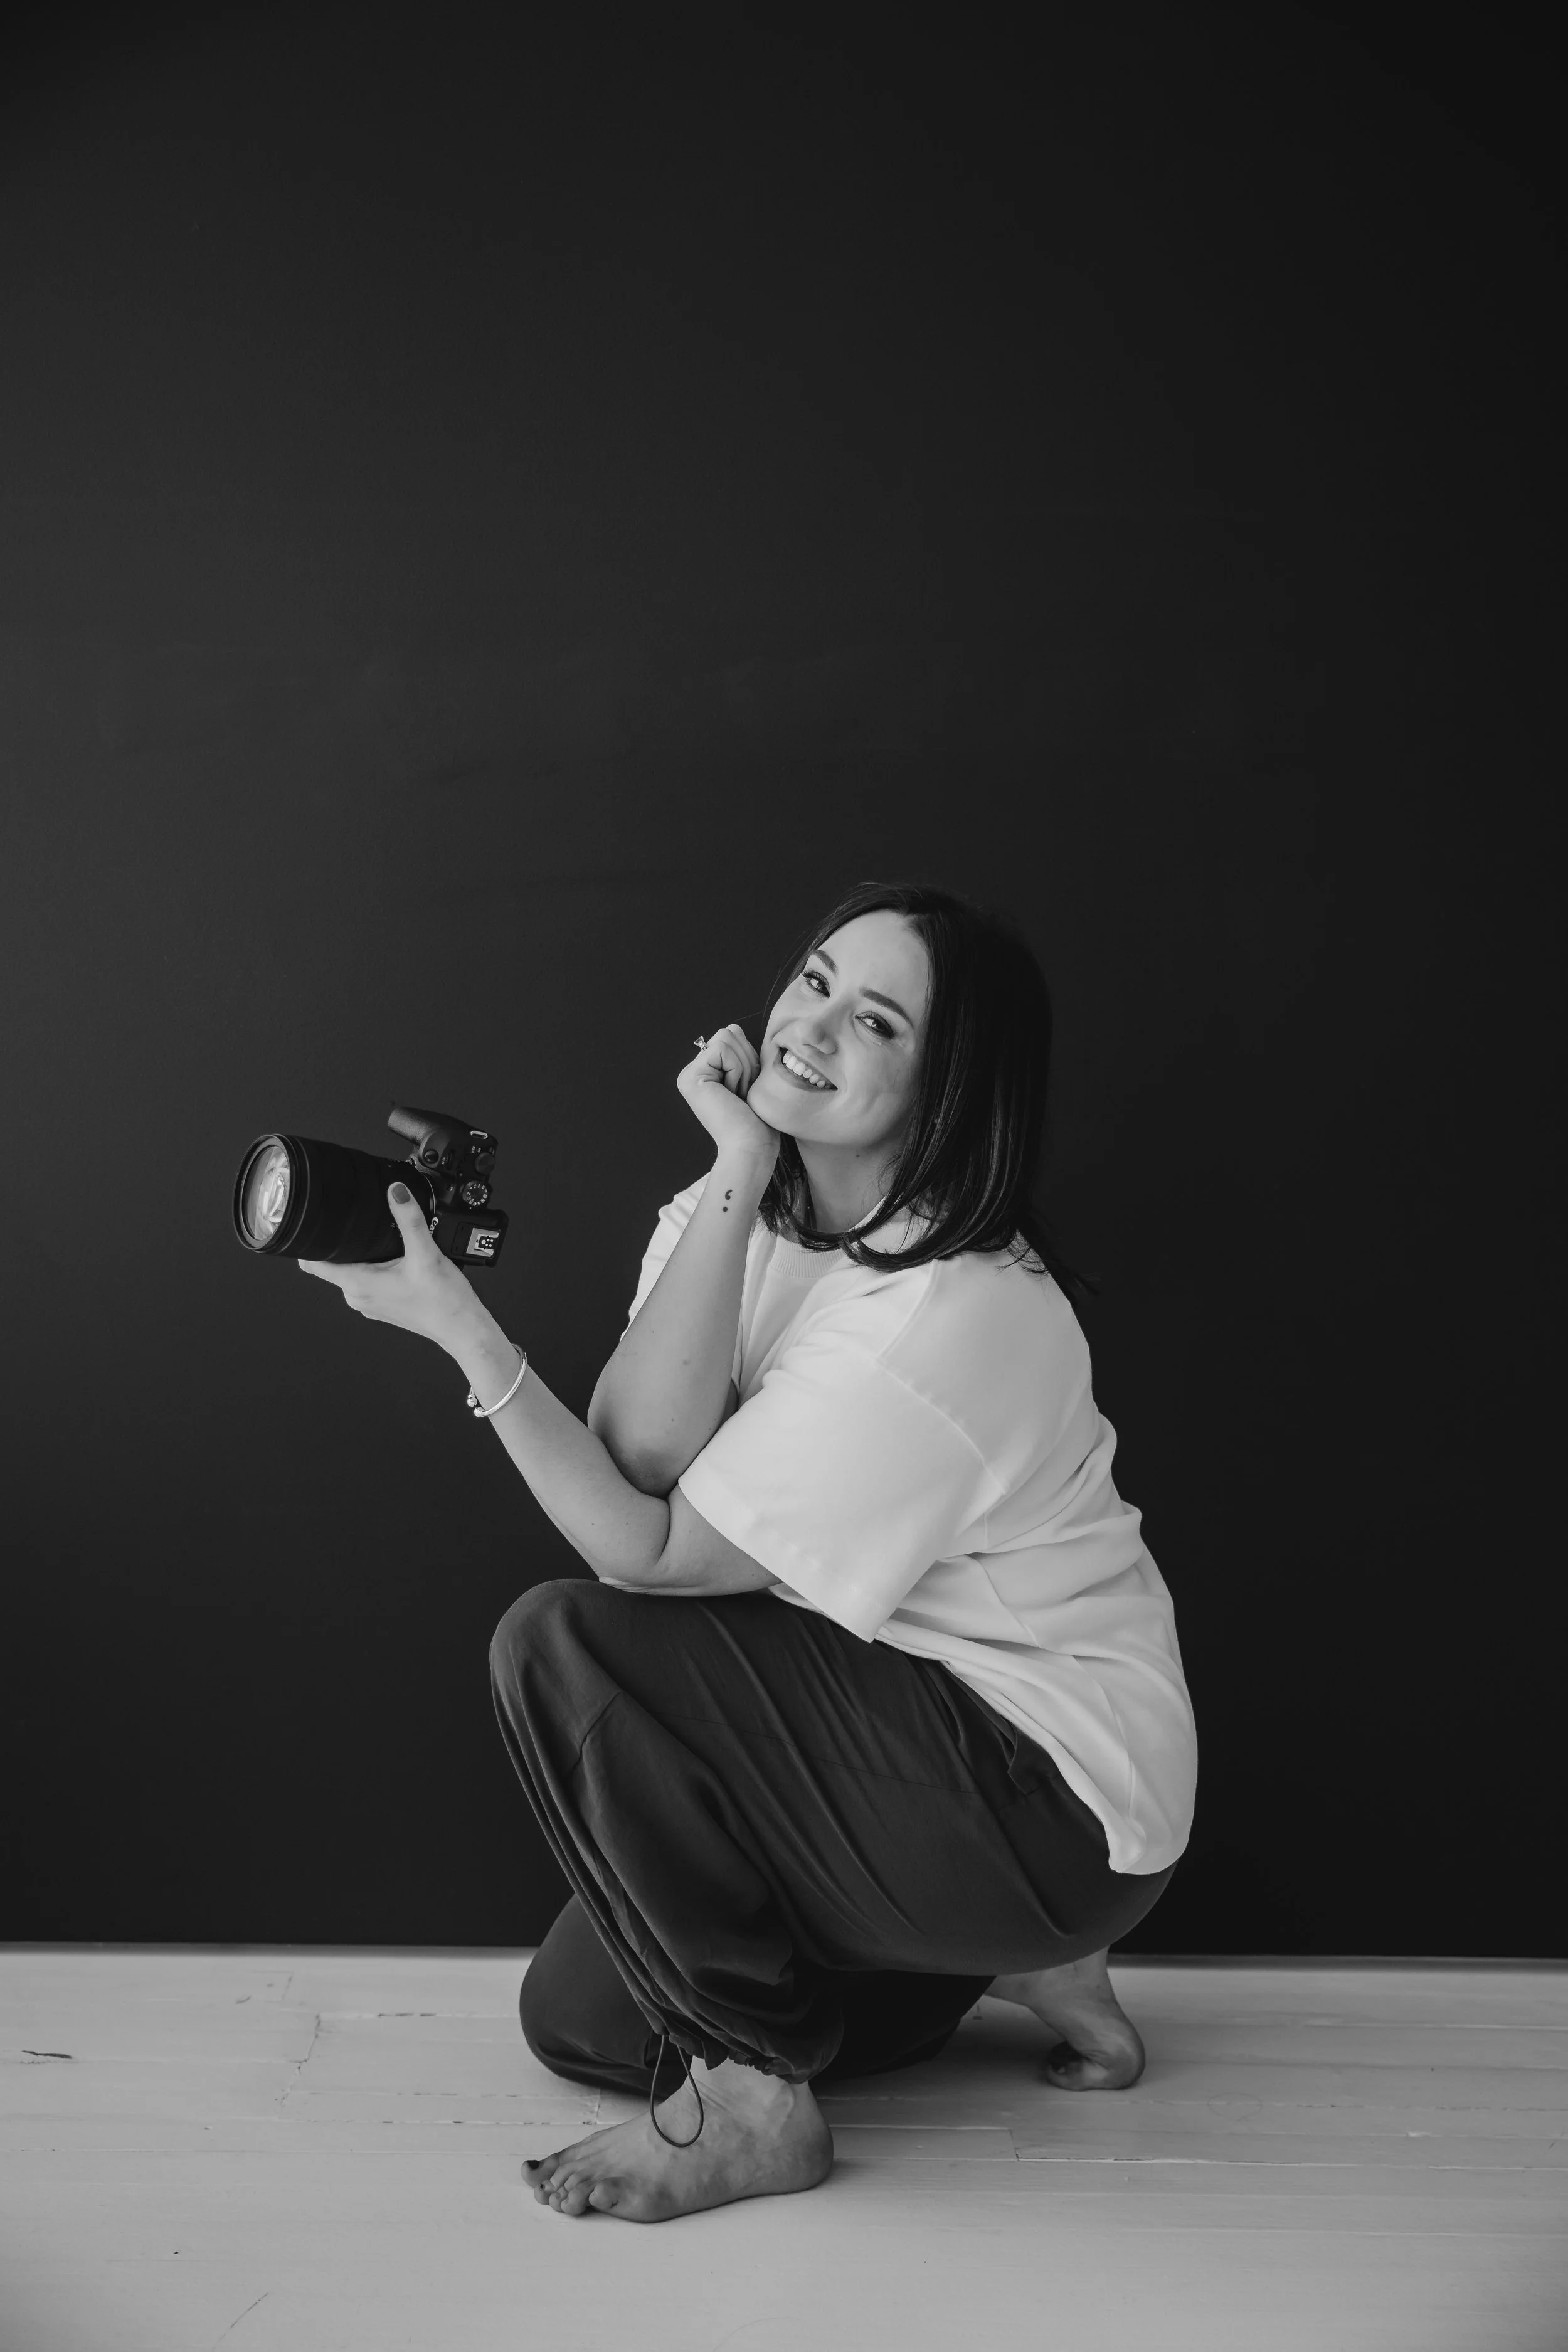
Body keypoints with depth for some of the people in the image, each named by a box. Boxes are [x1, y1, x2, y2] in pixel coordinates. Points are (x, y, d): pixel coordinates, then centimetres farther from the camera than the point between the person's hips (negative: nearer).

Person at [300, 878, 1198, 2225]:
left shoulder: (958, 1312, -27)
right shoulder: (736, 1216, -1)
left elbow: (652, 1551, -24)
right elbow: (643, 1456, -18)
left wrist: (459, 1328, -27)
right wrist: (735, 1183, -23)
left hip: (1063, 1799, -9)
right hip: (915, 1720, 9)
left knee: (564, 1648, -20)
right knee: (578, 2018, 9)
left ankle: (752, 2100, -7)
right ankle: (1013, 1960, 18)